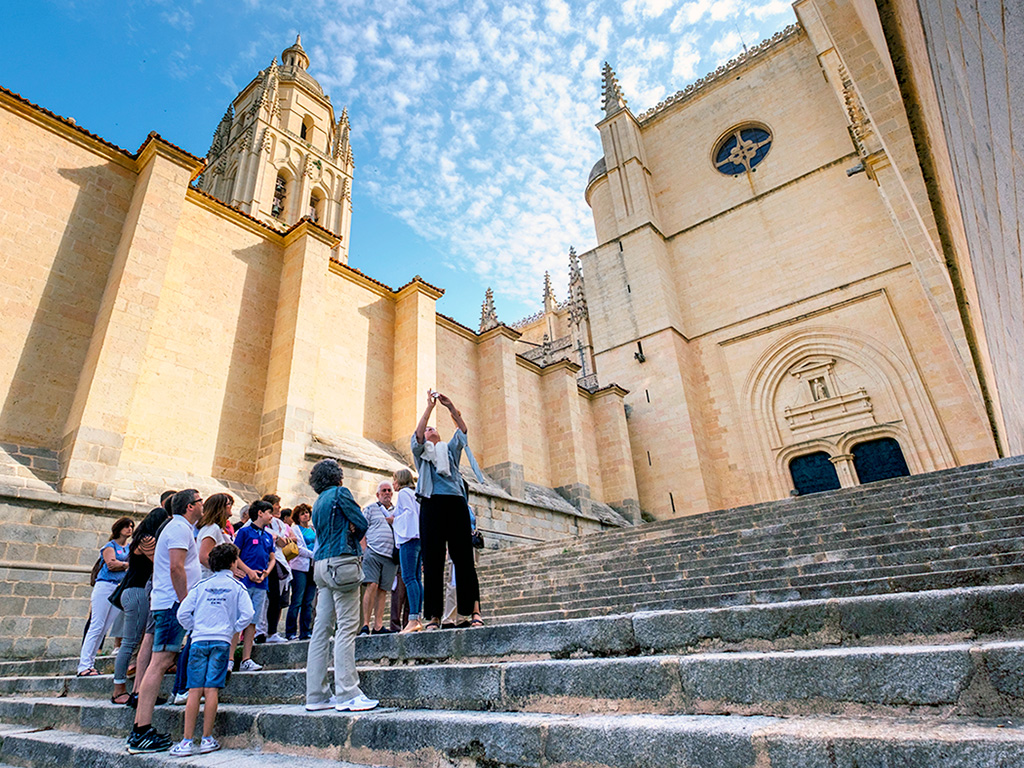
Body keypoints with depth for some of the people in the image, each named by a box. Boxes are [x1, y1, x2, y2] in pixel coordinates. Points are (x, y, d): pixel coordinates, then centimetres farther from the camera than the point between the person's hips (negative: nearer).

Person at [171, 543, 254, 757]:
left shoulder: (201, 585, 9)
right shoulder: (237, 587, 3)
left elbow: (183, 613, 4)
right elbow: (247, 615, -6)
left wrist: (194, 628, 18)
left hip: (199, 640, 2)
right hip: (221, 641, -2)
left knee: (195, 690, 2)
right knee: (211, 689, -1)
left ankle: (187, 741, 2)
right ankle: (207, 739, 2)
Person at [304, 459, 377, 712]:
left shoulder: (318, 503, 20)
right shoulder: (340, 493, -4)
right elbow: (362, 524, -5)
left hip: (321, 565, 9)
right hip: (341, 562, -8)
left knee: (321, 629, 8)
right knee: (347, 627, -7)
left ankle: (316, 695, 13)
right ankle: (347, 693, -7)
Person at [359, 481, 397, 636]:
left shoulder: (396, 511, 21)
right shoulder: (370, 508, 11)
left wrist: (393, 521, 1)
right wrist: (364, 550, -6)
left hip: (390, 556, 4)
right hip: (373, 553, -3)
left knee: (383, 590, 3)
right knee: (372, 585, -14)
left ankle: (378, 626, 5)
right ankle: (365, 624, -8)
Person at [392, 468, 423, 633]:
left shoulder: (403, 492, -1)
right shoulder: (414, 494, 25)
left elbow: (410, 511, -14)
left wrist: (395, 520, -3)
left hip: (409, 538, -10)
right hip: (417, 538, 10)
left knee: (409, 578, -14)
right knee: (416, 578, 6)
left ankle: (413, 620, -19)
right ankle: (418, 618, 4)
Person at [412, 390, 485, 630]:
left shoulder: (450, 449, 25)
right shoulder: (420, 451, 20)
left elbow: (462, 430, 11)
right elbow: (418, 434, 0)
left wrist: (451, 407, 2)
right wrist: (430, 406, -2)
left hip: (456, 503, 2)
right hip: (432, 503, -1)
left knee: (463, 558, -5)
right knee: (432, 561, -4)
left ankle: (474, 610, -8)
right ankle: (434, 615, -2)